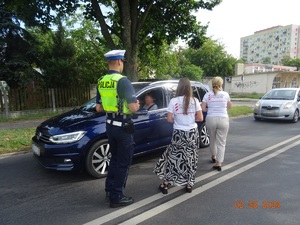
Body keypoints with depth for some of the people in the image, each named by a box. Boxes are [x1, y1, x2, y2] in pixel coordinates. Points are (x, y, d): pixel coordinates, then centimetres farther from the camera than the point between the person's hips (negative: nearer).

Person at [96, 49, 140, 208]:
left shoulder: (101, 82, 6)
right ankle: (117, 197, 16)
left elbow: (98, 108, 10)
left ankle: (110, 190, 33)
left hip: (110, 125, 8)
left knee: (115, 158, 23)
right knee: (123, 162, 6)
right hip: (123, 126, -7)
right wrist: (137, 105, -1)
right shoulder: (122, 81, -18)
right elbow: (133, 108, -22)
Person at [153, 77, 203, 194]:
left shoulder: (173, 101, -8)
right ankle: (189, 184, 23)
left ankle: (165, 184, 15)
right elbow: (200, 118, -2)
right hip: (192, 133, 2)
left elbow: (169, 119, -9)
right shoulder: (195, 101, -3)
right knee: (190, 158, 13)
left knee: (172, 157, 10)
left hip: (179, 133, -2)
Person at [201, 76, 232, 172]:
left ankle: (214, 157, 40)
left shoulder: (208, 94, 1)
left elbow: (203, 108, -4)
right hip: (223, 119, -1)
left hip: (211, 119, 1)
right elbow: (229, 106, 16)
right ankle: (219, 163, 1)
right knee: (221, 143, 4)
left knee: (212, 140, 21)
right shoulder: (225, 94, 3)